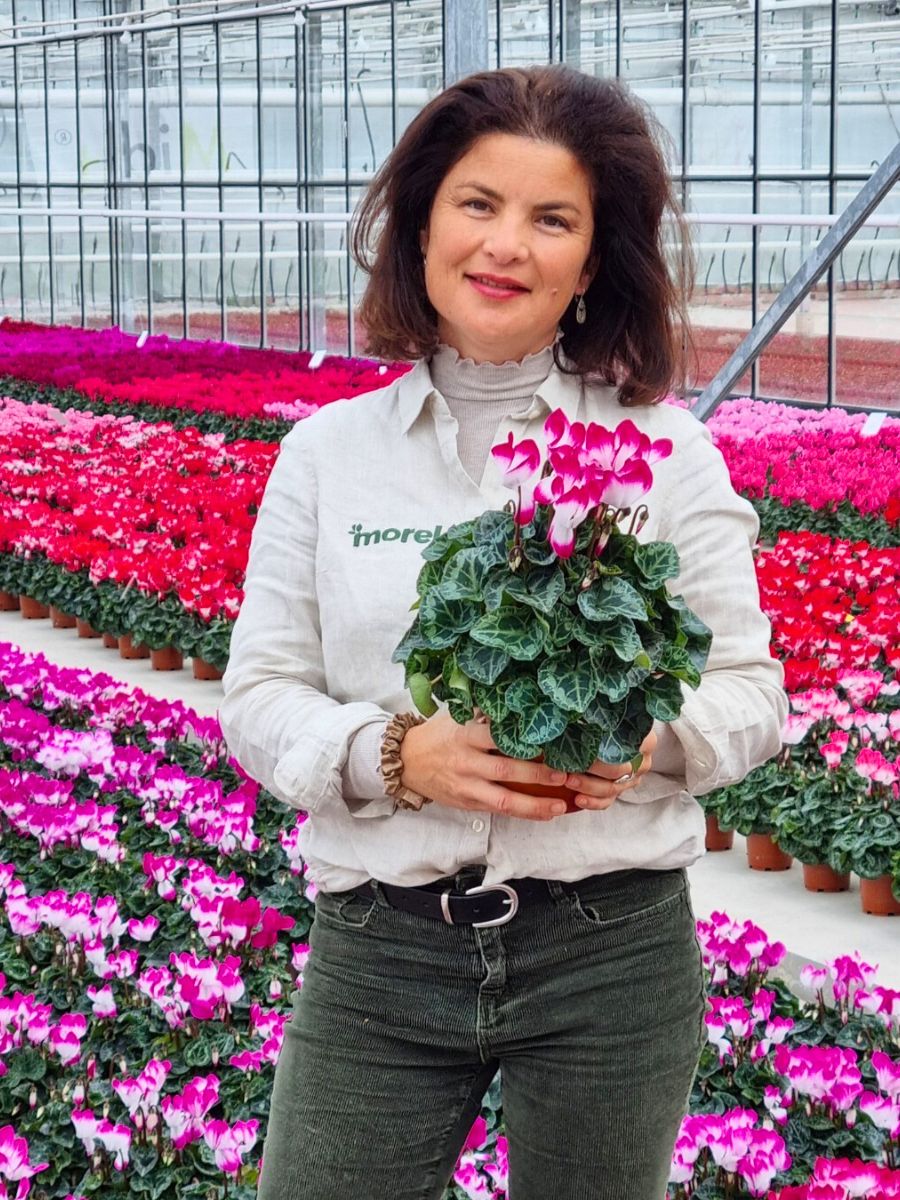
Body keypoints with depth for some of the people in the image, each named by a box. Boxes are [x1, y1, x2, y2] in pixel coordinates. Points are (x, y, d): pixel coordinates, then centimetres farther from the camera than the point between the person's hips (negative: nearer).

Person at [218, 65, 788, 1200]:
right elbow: (257, 700, 2)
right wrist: (400, 755, -17)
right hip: (377, 952, 1)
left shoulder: (665, 449, 1)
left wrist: (648, 735, -19)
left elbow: (751, 692, 3)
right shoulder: (327, 451, 3)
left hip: (612, 949, 0)